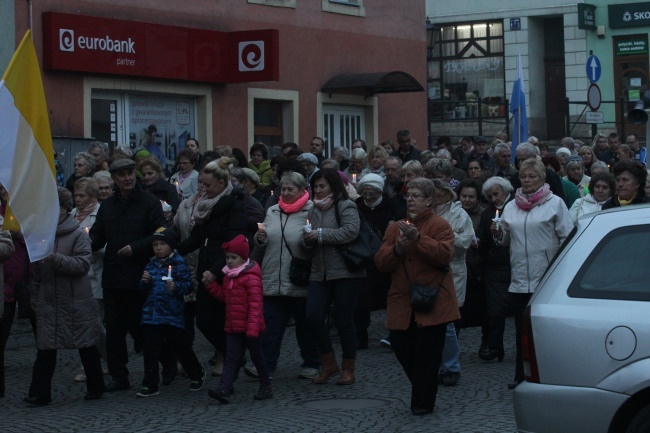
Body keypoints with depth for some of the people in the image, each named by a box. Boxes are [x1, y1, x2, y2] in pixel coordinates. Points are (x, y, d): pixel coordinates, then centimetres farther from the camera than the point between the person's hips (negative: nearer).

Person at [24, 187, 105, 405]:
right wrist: (35, 297, 12)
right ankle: (39, 393, 4)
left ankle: (95, 387, 23)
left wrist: (56, 259, -28)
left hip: (76, 300, -4)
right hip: (48, 301, 4)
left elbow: (83, 265, -18)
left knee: (87, 347, 8)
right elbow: (36, 270, 14)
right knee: (45, 348, 1)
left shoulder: (78, 234, -8)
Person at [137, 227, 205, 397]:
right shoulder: (151, 264, 10)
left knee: (180, 347, 8)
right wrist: (145, 282, -5)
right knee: (150, 350, 1)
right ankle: (150, 385, 7)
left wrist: (176, 287, -27)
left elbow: (188, 285, -9)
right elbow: (144, 289, 17)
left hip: (172, 315, -5)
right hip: (151, 314, 5)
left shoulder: (179, 263, -6)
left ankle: (197, 374, 30)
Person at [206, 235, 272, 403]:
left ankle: (266, 386, 21)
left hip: (249, 327, -7)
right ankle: (224, 388, -11)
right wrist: (210, 285, 7)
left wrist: (253, 327, -25)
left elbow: (255, 304, -19)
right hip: (233, 326, 7)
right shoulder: (228, 276, 13)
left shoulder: (251, 277, -15)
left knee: (257, 357, 6)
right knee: (232, 357, -1)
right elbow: (224, 295, 22)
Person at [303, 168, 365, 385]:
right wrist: (307, 239, -3)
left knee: (344, 321, 0)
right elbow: (309, 244, 22)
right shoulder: (315, 210, 17)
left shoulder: (346, 206, -4)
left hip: (345, 272, -6)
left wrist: (320, 234, -15)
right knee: (313, 317, -6)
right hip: (319, 273, 6)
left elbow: (351, 231, -20)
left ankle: (348, 369, 14)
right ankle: (328, 364, 11)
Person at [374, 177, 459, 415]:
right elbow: (381, 262, 7)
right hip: (402, 303, 5)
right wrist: (397, 248, -12)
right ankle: (423, 395, 26)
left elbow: (444, 254, -18)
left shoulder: (440, 226, -2)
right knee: (401, 347, 5)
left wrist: (418, 239, -24)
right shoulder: (395, 228, 14)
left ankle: (422, 402, 10)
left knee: (427, 355, -3)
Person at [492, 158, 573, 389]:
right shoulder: (512, 206, 15)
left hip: (547, 277, -4)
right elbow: (507, 239, 20)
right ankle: (521, 376, 13)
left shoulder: (555, 203, 1)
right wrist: (498, 233, -3)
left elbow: (567, 237, -1)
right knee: (522, 328, 6)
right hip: (520, 277, 4)